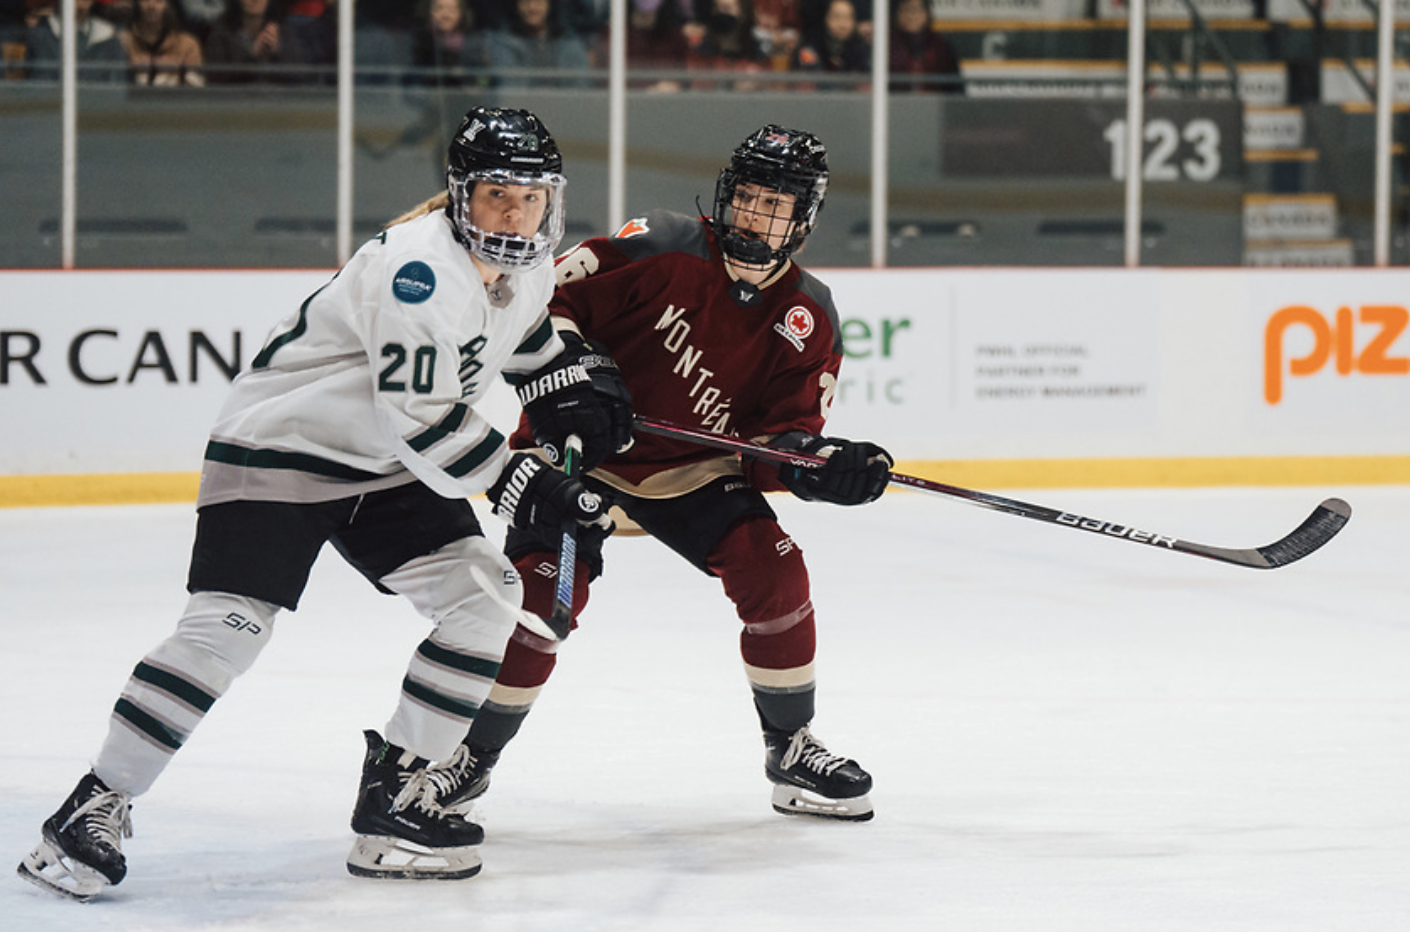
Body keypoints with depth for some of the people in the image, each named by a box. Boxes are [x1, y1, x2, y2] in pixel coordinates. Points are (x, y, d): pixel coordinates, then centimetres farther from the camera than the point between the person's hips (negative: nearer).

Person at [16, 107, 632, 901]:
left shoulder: (526, 265, 1)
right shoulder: (418, 268, -28)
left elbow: (523, 336, 25)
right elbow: (420, 422, -29)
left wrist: (573, 396, 10)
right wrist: (520, 484, -28)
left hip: (387, 468, 9)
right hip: (278, 446, -9)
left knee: (486, 595, -4)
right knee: (228, 628, -19)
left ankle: (396, 800, 2)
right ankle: (99, 806, -8)